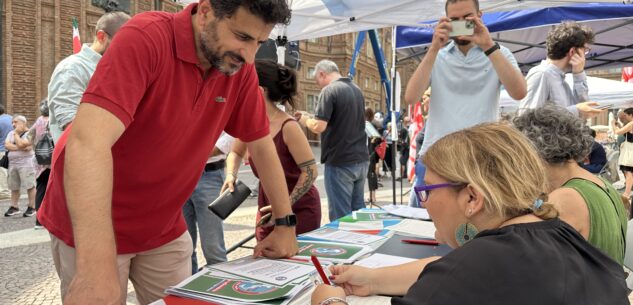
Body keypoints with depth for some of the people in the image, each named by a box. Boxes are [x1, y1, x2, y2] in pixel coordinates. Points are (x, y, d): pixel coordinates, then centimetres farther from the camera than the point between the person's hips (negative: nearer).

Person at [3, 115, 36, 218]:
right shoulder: (11, 133, 15)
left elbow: (21, 144, -18)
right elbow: (7, 145, 0)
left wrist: (16, 133, -5)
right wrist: (20, 148, -13)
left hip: (26, 163, -7)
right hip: (12, 163, 7)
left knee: (30, 186, -6)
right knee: (14, 187, 10)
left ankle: (32, 207, 0)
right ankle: (14, 207, 18)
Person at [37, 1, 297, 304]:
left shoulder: (241, 69, -8)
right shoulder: (144, 37, -26)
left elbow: (262, 145, 2)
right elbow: (88, 142, -36)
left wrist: (285, 223, 0)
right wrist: (98, 267, -44)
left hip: (164, 228, 5)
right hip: (90, 227, -5)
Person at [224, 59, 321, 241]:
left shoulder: (288, 126, -23)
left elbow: (311, 171, -20)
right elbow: (236, 153, 16)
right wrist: (231, 175, -5)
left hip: (299, 210, -6)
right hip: (268, 208, 7)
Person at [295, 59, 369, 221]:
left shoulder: (329, 91, -13)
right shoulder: (356, 89, 13)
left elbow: (319, 127, -21)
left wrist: (306, 120, 0)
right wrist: (312, 116, 16)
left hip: (340, 162, -8)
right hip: (361, 159, 8)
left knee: (341, 217, 0)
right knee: (358, 210, 15)